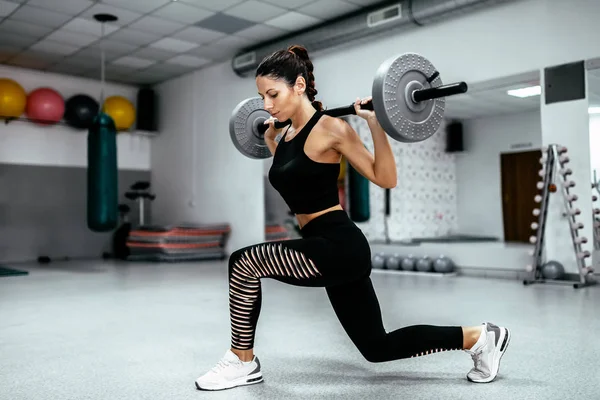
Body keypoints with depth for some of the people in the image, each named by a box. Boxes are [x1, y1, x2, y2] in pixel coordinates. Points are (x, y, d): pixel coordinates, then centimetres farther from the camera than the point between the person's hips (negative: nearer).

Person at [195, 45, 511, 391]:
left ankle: (243, 362, 4)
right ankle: (480, 337, 28)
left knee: (244, 262, -15)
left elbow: (386, 179, -12)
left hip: (340, 247, -9)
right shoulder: (288, 133, 11)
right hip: (328, 250, 9)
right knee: (378, 347, 16)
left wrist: (375, 122, -19)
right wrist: (271, 139, 27)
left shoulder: (330, 128, -12)